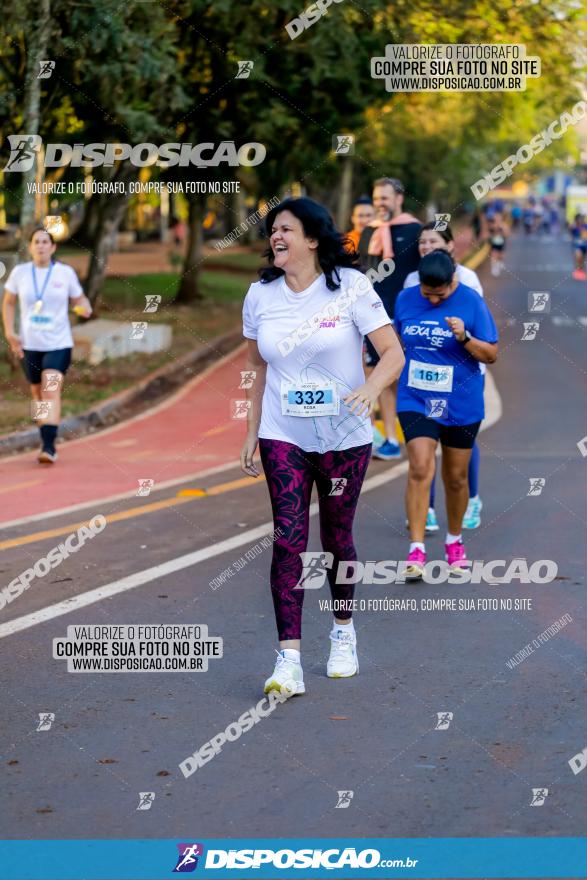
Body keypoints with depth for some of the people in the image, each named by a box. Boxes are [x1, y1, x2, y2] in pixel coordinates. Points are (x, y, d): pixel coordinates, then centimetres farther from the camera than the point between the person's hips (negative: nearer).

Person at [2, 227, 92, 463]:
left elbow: (79, 299, 10)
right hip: (29, 345, 3)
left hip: (58, 344, -2)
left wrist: (85, 308, -13)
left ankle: (48, 446, -22)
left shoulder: (66, 273, -3)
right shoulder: (20, 272, 0)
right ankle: (47, 442, 30)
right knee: (38, 394, 12)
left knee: (51, 391, -17)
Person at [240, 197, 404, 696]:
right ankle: (289, 660, -12)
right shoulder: (260, 296, 3)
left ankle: (343, 632, 34)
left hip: (344, 436, -2)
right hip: (283, 437, 2)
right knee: (288, 540, -9)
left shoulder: (350, 286, -8)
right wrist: (252, 432, 11)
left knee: (337, 538, 10)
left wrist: (370, 389, -29)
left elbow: (392, 352, -10)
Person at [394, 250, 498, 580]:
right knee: (420, 469, -14)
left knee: (456, 477, 11)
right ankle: (417, 551, -14)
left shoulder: (472, 302, -10)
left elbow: (491, 355, -8)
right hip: (416, 401, 1)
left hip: (460, 404, -1)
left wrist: (464, 338, -24)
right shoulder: (405, 299, -1)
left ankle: (454, 540, 34)